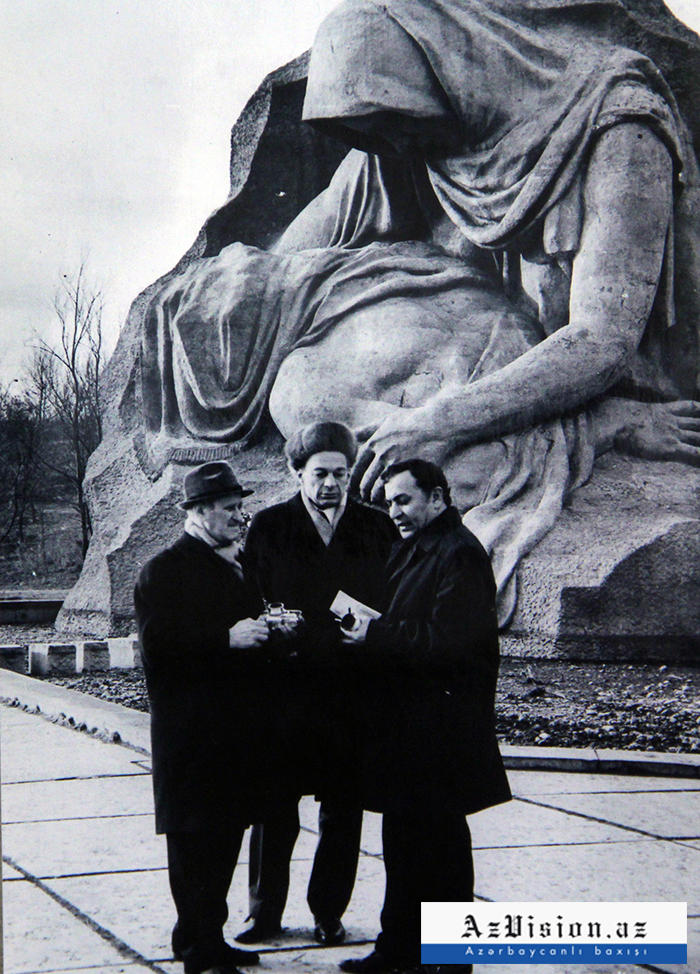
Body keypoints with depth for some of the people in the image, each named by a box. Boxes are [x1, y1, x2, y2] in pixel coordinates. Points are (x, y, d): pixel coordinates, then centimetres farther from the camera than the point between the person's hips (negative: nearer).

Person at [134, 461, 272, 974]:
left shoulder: (238, 565, 19)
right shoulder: (164, 570, -6)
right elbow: (158, 641, -17)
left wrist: (266, 633, 8)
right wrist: (227, 638, -23)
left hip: (236, 730, 8)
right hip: (191, 734, -8)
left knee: (227, 832, 11)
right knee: (195, 839, -4)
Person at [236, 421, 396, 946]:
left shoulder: (378, 528, 6)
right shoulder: (268, 527, 4)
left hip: (352, 691, 1)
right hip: (284, 687, -1)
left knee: (343, 812, 8)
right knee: (274, 809, 6)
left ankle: (329, 913, 22)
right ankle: (265, 913, 20)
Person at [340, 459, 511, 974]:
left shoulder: (460, 555, -14)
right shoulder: (411, 549, 16)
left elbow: (447, 642, -23)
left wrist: (375, 635, -17)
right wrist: (367, 631, 0)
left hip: (441, 731, -10)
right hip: (403, 722, 10)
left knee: (441, 840, -1)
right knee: (403, 835, 15)